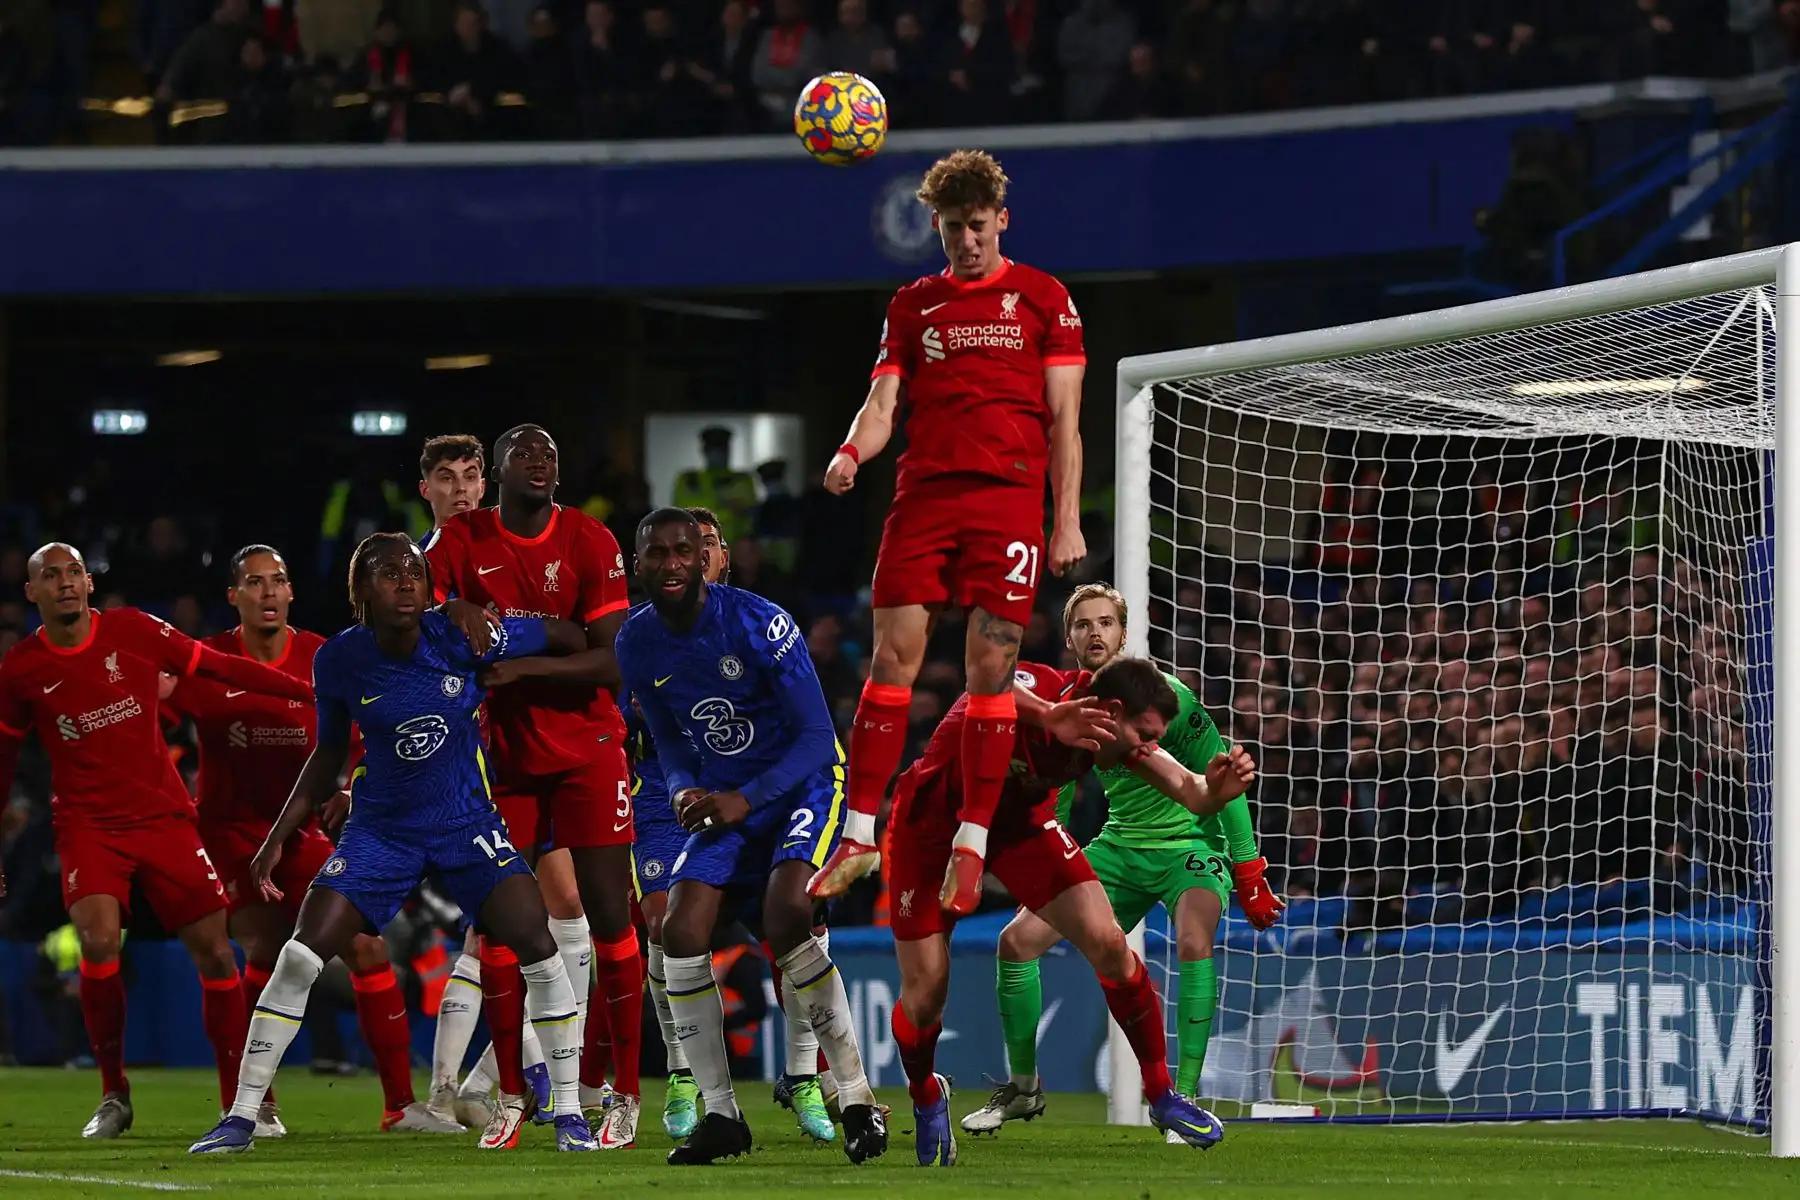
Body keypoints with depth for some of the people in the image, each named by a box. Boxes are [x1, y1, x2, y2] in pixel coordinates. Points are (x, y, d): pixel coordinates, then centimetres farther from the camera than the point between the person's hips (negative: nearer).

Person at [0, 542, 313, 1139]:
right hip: (88, 827, -1)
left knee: (214, 950, -2)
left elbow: (222, 669, 5)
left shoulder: (134, 631, -2)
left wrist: (313, 692, 2)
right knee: (98, 942, -24)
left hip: (165, 816, 1)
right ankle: (113, 1096, -7)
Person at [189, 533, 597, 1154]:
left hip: (467, 822, -1)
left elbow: (571, 637, -1)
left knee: (537, 946, -16)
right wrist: (277, 838, 4)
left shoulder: (458, 640, -15)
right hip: (380, 829, 1)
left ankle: (569, 1114, -2)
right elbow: (328, 755, 8)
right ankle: (240, 1117, 0)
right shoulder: (340, 660, -9)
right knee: (299, 957, -9)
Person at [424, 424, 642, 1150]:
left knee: (606, 914, -5)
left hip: (586, 749, -2)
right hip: (505, 754, 2)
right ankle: (510, 1096, 9)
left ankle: (625, 1095, 0)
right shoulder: (462, 543, -2)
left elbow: (610, 660, -13)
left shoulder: (590, 543, -7)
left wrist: (523, 666, -24)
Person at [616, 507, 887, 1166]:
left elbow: (817, 737, -18)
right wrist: (682, 789, -11)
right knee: (681, 932, -12)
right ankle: (720, 1114, -1)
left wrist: (747, 800, -27)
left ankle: (858, 1101, -19)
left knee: (786, 918, -28)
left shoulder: (757, 623, -21)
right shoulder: (637, 643, -2)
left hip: (800, 784, -6)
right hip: (722, 801, 6)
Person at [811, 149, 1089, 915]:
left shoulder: (1042, 298, 9)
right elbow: (882, 403, 10)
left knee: (991, 667, -4)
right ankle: (859, 834, -4)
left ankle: (972, 844, 2)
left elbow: (1063, 420, 6)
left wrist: (1067, 521, -1)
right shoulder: (911, 306, 16)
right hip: (924, 496, 2)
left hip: (1008, 498, -2)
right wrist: (851, 454, -13)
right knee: (892, 656, -6)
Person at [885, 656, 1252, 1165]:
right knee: (925, 994, -4)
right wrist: (1050, 717, -78)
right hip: (934, 822, -5)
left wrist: (1216, 788, -42)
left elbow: (1188, 792, -18)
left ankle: (1161, 1095, 6)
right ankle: (926, 1099, 29)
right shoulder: (1033, 691, -37)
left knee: (1108, 944, -10)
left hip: (1019, 820, 5)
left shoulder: (1119, 735, -16)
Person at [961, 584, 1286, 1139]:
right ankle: (1023, 1087, 14)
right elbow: (1057, 804, 14)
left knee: (1193, 941, -35)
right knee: (1017, 939, -5)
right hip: (1120, 845, 5)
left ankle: (1186, 1098, -26)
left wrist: (1249, 878, -14)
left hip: (1189, 840, -5)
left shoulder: (1163, 695, -17)